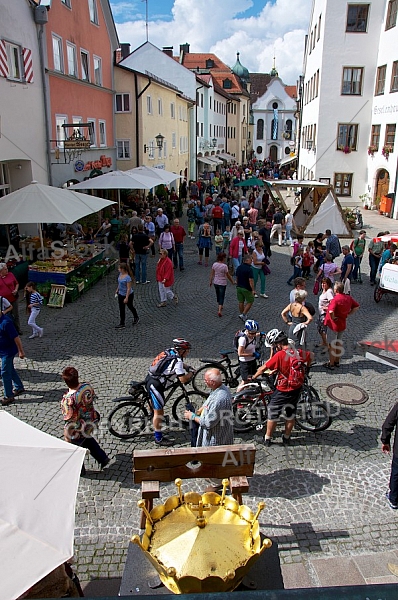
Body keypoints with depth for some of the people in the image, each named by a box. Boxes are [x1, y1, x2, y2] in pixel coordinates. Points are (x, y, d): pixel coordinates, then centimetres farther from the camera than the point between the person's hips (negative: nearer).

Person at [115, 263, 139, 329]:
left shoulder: (127, 277, -28)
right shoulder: (120, 274, -4)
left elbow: (129, 288, -26)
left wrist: (126, 298, -25)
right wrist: (117, 290, 22)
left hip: (128, 295, -7)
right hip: (121, 294, 7)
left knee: (130, 307, 15)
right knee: (121, 309, 9)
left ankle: (136, 318, 40)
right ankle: (122, 324, 18)